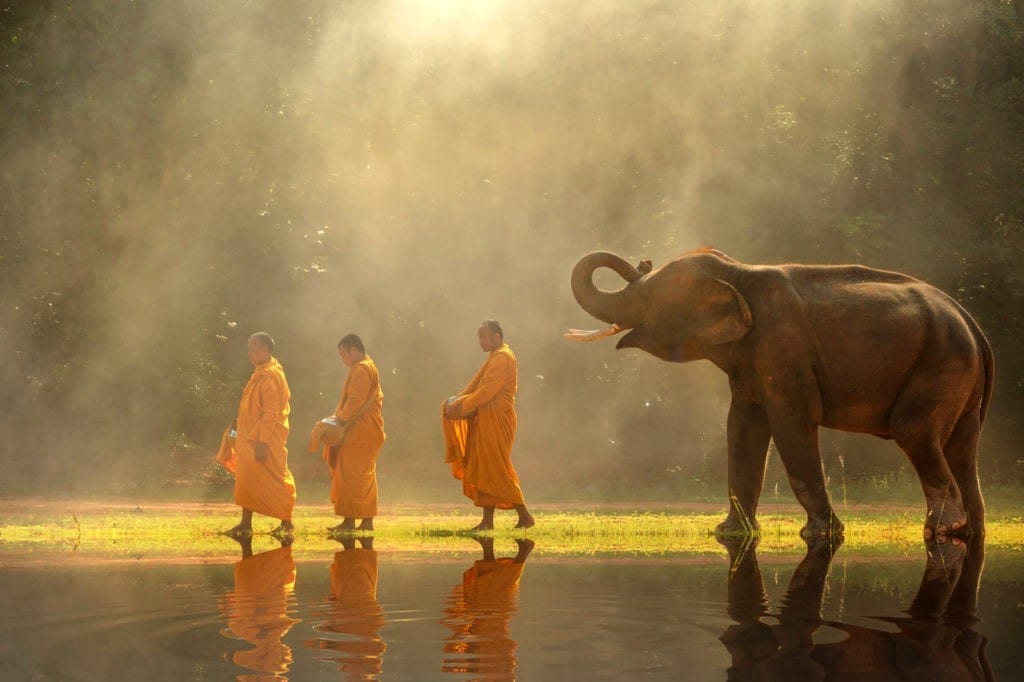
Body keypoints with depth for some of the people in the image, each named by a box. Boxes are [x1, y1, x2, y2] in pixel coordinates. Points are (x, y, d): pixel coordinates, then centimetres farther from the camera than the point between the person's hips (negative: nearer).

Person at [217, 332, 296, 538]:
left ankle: (286, 523, 5)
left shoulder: (270, 376, -18)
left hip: (265, 440, -10)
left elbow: (271, 412, -21)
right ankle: (245, 524, 14)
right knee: (248, 479, 10)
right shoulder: (261, 374, 12)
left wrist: (261, 441, -23)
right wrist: (240, 421, 12)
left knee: (273, 480, -3)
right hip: (250, 436, 10)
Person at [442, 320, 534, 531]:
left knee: (497, 470, -8)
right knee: (483, 469, 8)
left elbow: (487, 391, -21)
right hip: (486, 421, 10)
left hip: (497, 421, -10)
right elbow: (476, 386, 18)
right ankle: (487, 521, 9)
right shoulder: (495, 357, 19)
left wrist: (462, 406, -16)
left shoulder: (503, 358, -14)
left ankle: (524, 516, -5)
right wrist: (458, 400, 4)